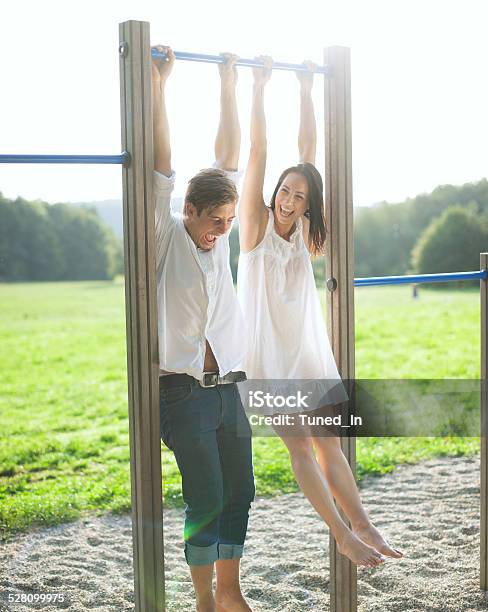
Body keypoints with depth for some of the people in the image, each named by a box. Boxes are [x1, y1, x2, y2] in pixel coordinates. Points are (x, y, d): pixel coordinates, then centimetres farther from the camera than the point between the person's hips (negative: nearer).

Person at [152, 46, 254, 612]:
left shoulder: (219, 236, 9)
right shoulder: (166, 237, -4)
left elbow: (229, 157, 10)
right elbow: (161, 165, -11)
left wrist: (228, 87, 11)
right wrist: (158, 84, -11)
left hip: (228, 389, 6)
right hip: (184, 390, -6)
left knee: (238, 494, 10)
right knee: (205, 502, -4)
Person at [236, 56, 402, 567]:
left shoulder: (301, 230, 3)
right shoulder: (257, 224, -8)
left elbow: (308, 149, 4)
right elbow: (258, 151, -13)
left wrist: (305, 91, 6)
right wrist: (258, 87, -13)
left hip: (308, 351, 5)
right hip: (268, 355, -5)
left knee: (328, 443, 9)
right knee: (301, 448, 0)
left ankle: (364, 527, 14)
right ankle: (344, 536, 8)